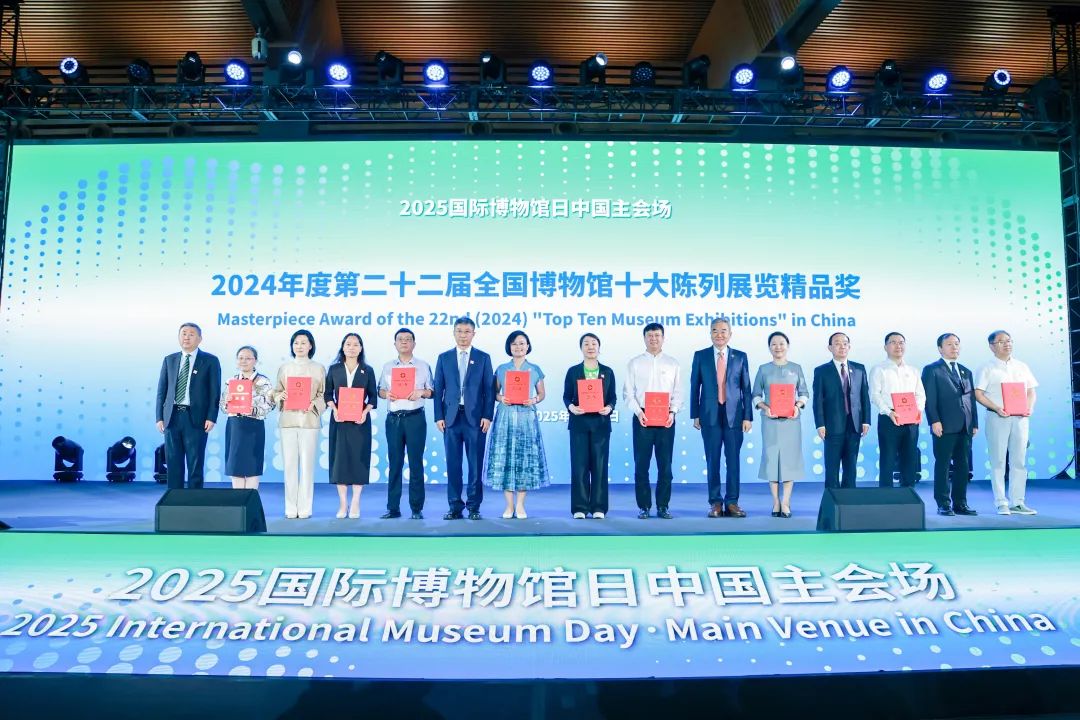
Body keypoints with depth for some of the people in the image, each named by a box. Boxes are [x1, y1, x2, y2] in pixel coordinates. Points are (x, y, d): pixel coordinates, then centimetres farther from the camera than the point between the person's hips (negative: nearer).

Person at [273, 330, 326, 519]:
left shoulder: (318, 368, 8)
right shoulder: (284, 368, 13)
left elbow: (324, 395, 5)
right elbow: (276, 392, 13)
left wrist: (313, 404, -13)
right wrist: (281, 396, -9)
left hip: (309, 420, -1)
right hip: (287, 419, 2)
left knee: (307, 464, -2)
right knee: (289, 464, 0)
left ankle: (305, 508, 4)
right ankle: (291, 508, 8)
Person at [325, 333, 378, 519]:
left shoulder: (367, 370, 5)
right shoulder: (334, 369, 7)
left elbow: (373, 396, 4)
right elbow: (327, 394, 6)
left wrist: (365, 411, -12)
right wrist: (334, 409, -10)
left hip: (360, 420, -1)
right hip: (339, 420, 1)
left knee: (359, 458, 0)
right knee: (339, 458, 1)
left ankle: (355, 504, 6)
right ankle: (342, 503, 8)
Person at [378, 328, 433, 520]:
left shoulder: (423, 366, 7)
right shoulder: (388, 367, 13)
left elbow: (432, 391, 5)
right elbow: (380, 389, 13)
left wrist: (421, 392, -14)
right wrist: (386, 394, -8)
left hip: (415, 418, -2)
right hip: (393, 418, 2)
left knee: (416, 463, -2)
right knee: (395, 463, 4)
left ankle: (417, 508, 4)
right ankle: (393, 507, 9)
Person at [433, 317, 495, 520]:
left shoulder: (483, 358, 6)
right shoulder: (444, 358, 9)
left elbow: (489, 389, 3)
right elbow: (438, 389, 7)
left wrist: (487, 416, -6)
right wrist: (438, 416, -1)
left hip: (475, 417, -1)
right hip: (451, 417, 1)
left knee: (475, 463, 2)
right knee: (453, 464, 4)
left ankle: (474, 507, 11)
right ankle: (455, 507, 12)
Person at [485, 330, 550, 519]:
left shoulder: (535, 370, 7)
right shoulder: (501, 369, 8)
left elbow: (542, 393, 10)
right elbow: (494, 392, 9)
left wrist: (534, 400, -10)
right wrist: (501, 398, -11)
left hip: (526, 417, 0)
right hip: (505, 417, 0)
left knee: (525, 458, -1)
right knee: (505, 458, -2)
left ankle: (520, 505, 7)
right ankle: (509, 505, 7)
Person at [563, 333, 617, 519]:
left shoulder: (607, 372, 8)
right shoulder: (573, 371, 5)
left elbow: (612, 397, 6)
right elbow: (566, 396, 3)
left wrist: (609, 408, -15)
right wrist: (571, 407, -18)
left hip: (601, 423, 1)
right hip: (579, 423, -1)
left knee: (599, 464, 1)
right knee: (579, 464, -1)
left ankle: (598, 507, 8)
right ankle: (580, 508, 6)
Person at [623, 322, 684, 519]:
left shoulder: (673, 363, 10)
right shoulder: (635, 363, 6)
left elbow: (678, 393, 7)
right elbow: (628, 393, 2)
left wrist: (673, 412, -9)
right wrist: (638, 412, -12)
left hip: (666, 419, 1)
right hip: (642, 418, -1)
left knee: (665, 464, 2)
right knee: (641, 464, 1)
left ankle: (663, 506, 11)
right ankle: (644, 506, 9)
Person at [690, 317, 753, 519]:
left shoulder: (740, 357, 6)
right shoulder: (700, 356, 5)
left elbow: (746, 388, 5)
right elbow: (695, 387, 5)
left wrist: (748, 416, -1)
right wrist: (695, 415, 0)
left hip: (734, 415, 0)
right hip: (710, 415, 0)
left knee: (733, 459, 2)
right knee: (712, 460, 4)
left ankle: (732, 502, 10)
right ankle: (715, 502, 12)